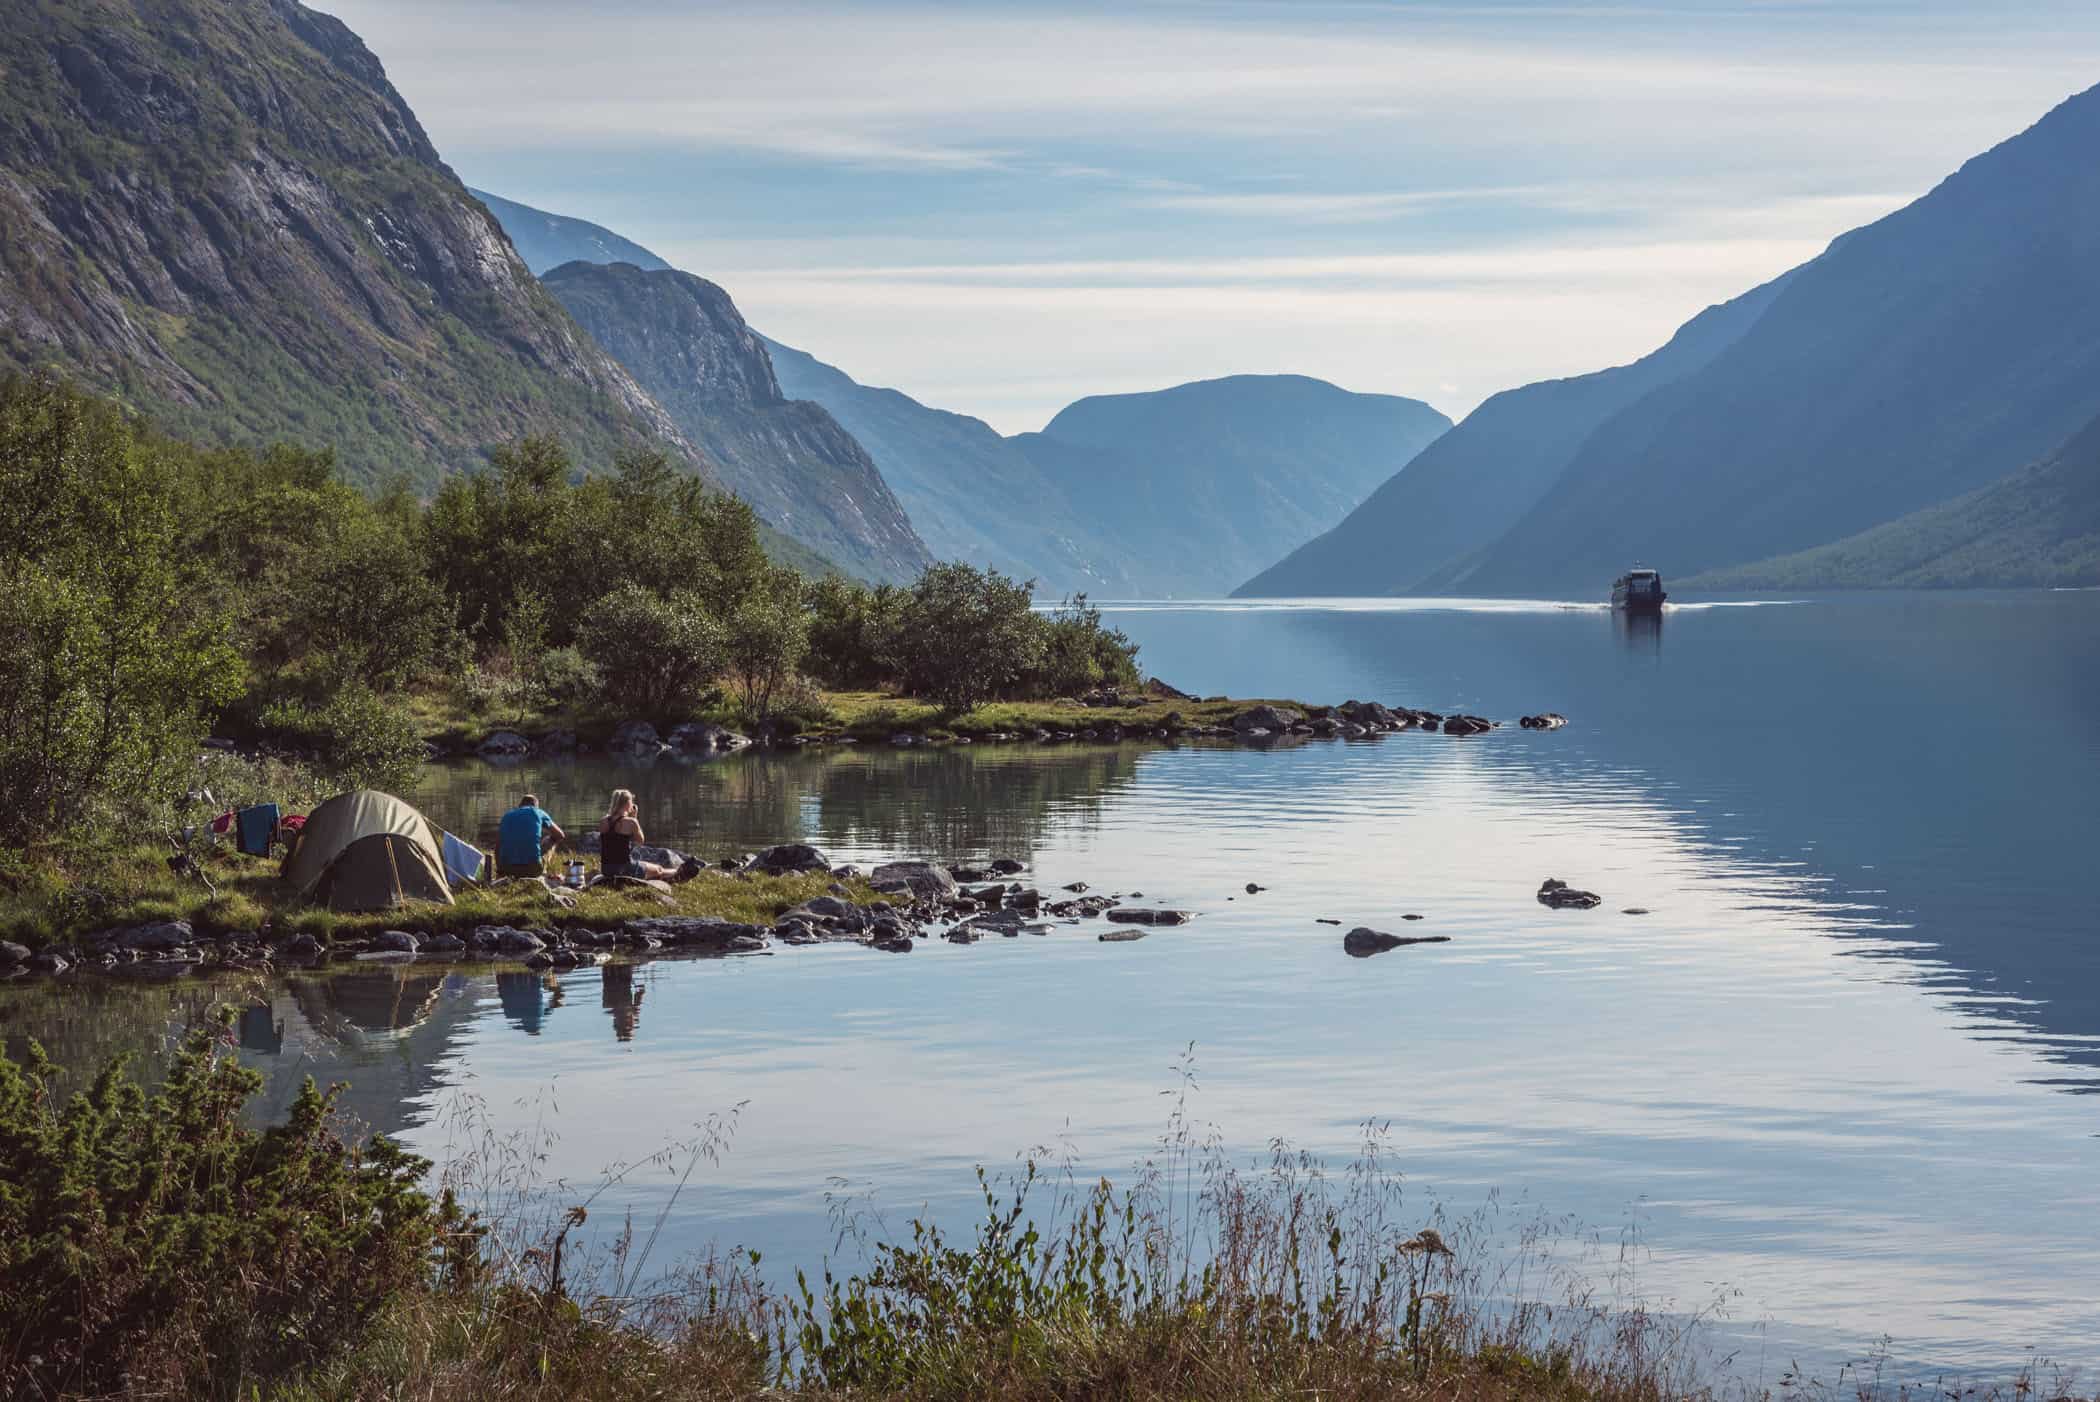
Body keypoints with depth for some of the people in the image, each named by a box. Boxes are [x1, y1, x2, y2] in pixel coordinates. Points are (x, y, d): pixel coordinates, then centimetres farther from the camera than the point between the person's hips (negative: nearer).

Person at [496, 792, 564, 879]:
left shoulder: (507, 816, 16)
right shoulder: (538, 813, 10)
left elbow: (497, 847, 17)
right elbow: (560, 836, 20)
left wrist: (500, 871, 28)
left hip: (508, 869, 4)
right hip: (532, 868, -4)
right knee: (550, 839, 23)